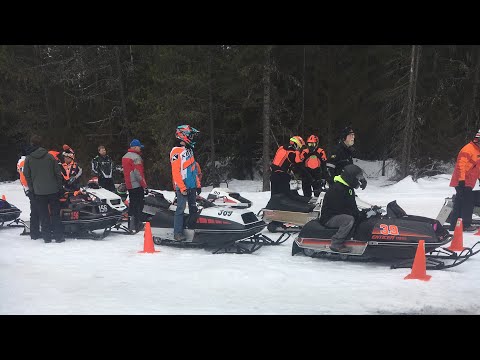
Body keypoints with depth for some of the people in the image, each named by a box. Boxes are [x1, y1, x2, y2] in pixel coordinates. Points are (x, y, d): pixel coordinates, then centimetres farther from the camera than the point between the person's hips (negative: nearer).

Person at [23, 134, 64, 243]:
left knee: (44, 215, 7)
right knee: (55, 214, 6)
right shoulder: (49, 156, -3)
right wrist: (59, 187, 7)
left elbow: (27, 176, 3)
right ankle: (58, 236, 6)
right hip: (53, 190, 0)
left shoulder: (28, 159, -1)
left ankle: (47, 237, 10)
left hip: (38, 192, 0)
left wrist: (32, 188, 12)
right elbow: (58, 173, -1)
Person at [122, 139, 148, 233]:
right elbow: (139, 173, -19)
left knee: (132, 204, 15)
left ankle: (130, 225, 22)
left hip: (129, 185, 9)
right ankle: (136, 226, -3)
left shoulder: (125, 157, 15)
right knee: (138, 205, -4)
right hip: (137, 185, -9)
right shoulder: (136, 157, -15)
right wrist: (145, 185, -15)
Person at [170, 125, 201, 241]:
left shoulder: (189, 150, 16)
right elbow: (175, 171, -15)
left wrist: (198, 184, 17)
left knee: (193, 208, 12)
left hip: (192, 186, 8)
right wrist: (182, 188, -19)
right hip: (182, 186, -8)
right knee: (181, 208, -8)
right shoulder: (176, 151, -10)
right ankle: (178, 233, -2)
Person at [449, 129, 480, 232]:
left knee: (459, 204, 9)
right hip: (463, 182, -9)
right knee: (468, 202, -9)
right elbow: (461, 165, -20)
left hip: (468, 182, 9)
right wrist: (461, 180, -25)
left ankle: (453, 225, 13)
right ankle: (466, 224, -3)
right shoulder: (468, 149, -12)